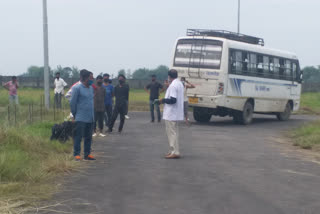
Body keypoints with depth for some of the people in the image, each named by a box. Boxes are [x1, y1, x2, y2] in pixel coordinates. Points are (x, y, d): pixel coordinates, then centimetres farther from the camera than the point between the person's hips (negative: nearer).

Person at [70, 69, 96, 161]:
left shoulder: (91, 88, 12)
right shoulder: (77, 88, -9)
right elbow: (72, 102, -6)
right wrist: (74, 114, -1)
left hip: (90, 118, 7)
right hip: (80, 118, -7)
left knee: (88, 137, 10)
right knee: (78, 136, -4)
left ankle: (87, 154, 17)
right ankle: (76, 154, 1)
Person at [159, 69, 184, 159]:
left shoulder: (173, 85, -19)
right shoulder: (180, 84, 12)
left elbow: (173, 100, -25)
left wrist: (163, 100, -11)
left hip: (171, 114, -10)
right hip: (177, 113, 10)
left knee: (172, 132, -6)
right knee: (174, 131, 15)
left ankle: (175, 152, -6)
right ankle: (173, 150, 22)